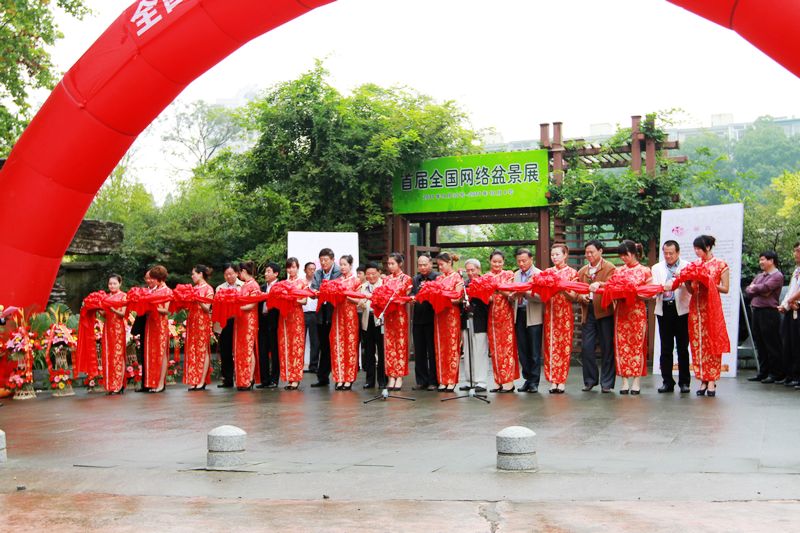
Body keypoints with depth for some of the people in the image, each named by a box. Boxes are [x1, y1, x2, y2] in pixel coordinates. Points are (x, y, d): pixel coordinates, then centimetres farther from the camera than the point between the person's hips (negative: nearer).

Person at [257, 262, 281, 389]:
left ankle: (274, 380, 6)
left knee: (275, 351, 1)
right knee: (262, 352, 6)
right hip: (263, 321, 6)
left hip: (274, 322, -6)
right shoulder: (262, 287, 15)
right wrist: (258, 321, 2)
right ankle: (264, 380, 12)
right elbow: (259, 304, 12)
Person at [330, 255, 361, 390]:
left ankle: (349, 379, 2)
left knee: (350, 345, -2)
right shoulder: (337, 280, 12)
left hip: (350, 314, -3)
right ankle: (340, 379, 4)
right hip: (337, 314, 4)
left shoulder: (355, 280, 2)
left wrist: (345, 295, -16)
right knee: (337, 345, 0)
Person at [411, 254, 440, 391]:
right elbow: (412, 294, 9)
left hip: (432, 319, -6)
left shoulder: (437, 277, -4)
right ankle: (421, 381, 15)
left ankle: (433, 381, 6)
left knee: (432, 352, 0)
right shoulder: (416, 279, 15)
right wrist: (412, 298, -13)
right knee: (419, 352, 8)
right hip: (418, 318, 6)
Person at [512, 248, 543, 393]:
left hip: (533, 316, -5)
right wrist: (513, 295, -10)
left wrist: (526, 293, -24)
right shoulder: (516, 275, 14)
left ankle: (534, 381, 6)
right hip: (519, 315, 5)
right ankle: (527, 378, 17)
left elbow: (542, 296, -13)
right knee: (522, 350, 8)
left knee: (534, 351, -1)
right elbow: (511, 296, 13)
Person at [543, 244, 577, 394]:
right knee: (550, 345, 0)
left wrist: (563, 290, -18)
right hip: (549, 312, 3)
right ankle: (553, 380, 4)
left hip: (565, 313, -3)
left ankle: (562, 381, 2)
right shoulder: (547, 272, 11)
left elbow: (573, 297, -2)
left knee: (564, 346, -2)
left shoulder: (572, 273, 3)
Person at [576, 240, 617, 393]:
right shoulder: (582, 271, 17)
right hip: (588, 313, 4)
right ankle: (590, 380, 15)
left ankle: (607, 383, 8)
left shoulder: (609, 268, 3)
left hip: (604, 312, -4)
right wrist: (582, 297, -6)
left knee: (607, 348, 0)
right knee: (586, 348, 1)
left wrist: (599, 284, -28)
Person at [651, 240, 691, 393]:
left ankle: (684, 382, 8)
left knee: (682, 348, 2)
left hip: (681, 309, -3)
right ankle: (667, 381, 11)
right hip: (664, 310, 3)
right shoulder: (657, 268, 14)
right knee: (665, 348, 5)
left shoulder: (687, 266, 5)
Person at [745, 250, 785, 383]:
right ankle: (763, 373, 16)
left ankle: (777, 374, 2)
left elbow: (764, 288, -19)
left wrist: (753, 287, 1)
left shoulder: (777, 276, -6)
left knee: (772, 345, -4)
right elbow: (748, 290, 11)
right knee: (760, 344, 10)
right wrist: (760, 292, -7)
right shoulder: (760, 276, 20)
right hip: (757, 311, 8)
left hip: (769, 312, -8)